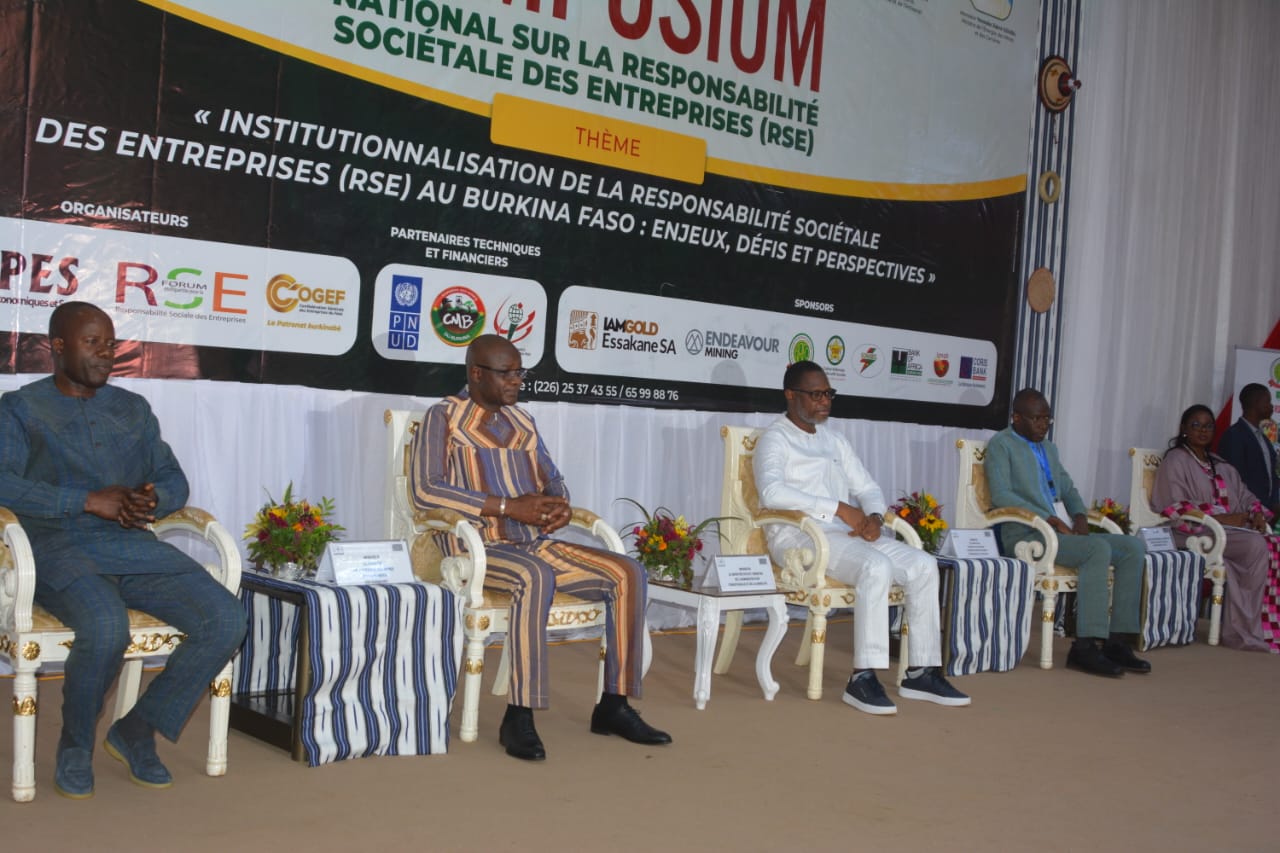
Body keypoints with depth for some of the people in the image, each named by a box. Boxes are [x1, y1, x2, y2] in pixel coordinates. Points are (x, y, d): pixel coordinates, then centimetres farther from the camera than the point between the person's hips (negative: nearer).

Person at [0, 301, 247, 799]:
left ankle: (137, 731, -2)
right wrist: (89, 501, -16)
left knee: (225, 619, -19)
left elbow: (175, 481, 19)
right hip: (61, 547, -4)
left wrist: (153, 499, -6)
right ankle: (75, 747, -7)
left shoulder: (133, 409, 22)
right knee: (106, 628, -36)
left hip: (136, 547, 5)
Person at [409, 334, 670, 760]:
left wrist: (560, 503, -2)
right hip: (477, 547, -7)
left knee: (628, 573, -12)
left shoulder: (522, 420, 20)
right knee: (535, 577, -39)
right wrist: (508, 507, -19)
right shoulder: (443, 417, 0)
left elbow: (552, 478, 25)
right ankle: (519, 716, -33)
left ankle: (614, 704, -8)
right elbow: (424, 489, -13)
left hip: (534, 543, 7)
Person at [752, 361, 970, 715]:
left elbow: (866, 487, 23)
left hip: (845, 532, 8)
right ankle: (863, 677, -31)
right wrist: (838, 508, -20)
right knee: (877, 566, -33)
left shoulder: (835, 440, 24)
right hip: (798, 536, -8)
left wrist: (874, 517, -2)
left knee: (923, 564, -11)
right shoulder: (775, 439, -1)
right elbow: (772, 492, -20)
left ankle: (921, 671, -8)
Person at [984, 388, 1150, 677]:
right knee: (1099, 548, -30)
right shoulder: (1001, 444, 0)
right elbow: (1001, 494, -13)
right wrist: (1052, 520, -19)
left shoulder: (1048, 448, 26)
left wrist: (1080, 516, 6)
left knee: (1134, 547, -9)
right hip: (1027, 535, -8)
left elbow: (1068, 489, 30)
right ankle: (1086, 646, -32)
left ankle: (1119, 641, -14)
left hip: (1063, 532, 8)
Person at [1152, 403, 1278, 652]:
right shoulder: (1176, 461, 2)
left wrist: (1256, 513, -6)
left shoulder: (1221, 466, 26)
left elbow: (1245, 496, 18)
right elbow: (1175, 509, -9)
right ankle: (1244, 631, -24)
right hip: (1194, 533, -7)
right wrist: (1220, 517, -16)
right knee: (1256, 546, -29)